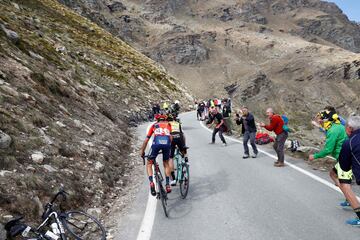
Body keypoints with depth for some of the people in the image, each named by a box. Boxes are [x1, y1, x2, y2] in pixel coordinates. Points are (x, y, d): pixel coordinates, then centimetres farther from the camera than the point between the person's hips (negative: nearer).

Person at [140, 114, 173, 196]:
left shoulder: (154, 125, 30)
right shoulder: (168, 124, 32)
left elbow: (146, 139, 28)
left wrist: (142, 151, 37)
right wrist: (169, 148, 39)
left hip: (156, 143, -1)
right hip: (167, 143, 1)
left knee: (149, 164, 16)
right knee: (166, 164, 24)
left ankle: (151, 182, -4)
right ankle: (168, 184, 18)